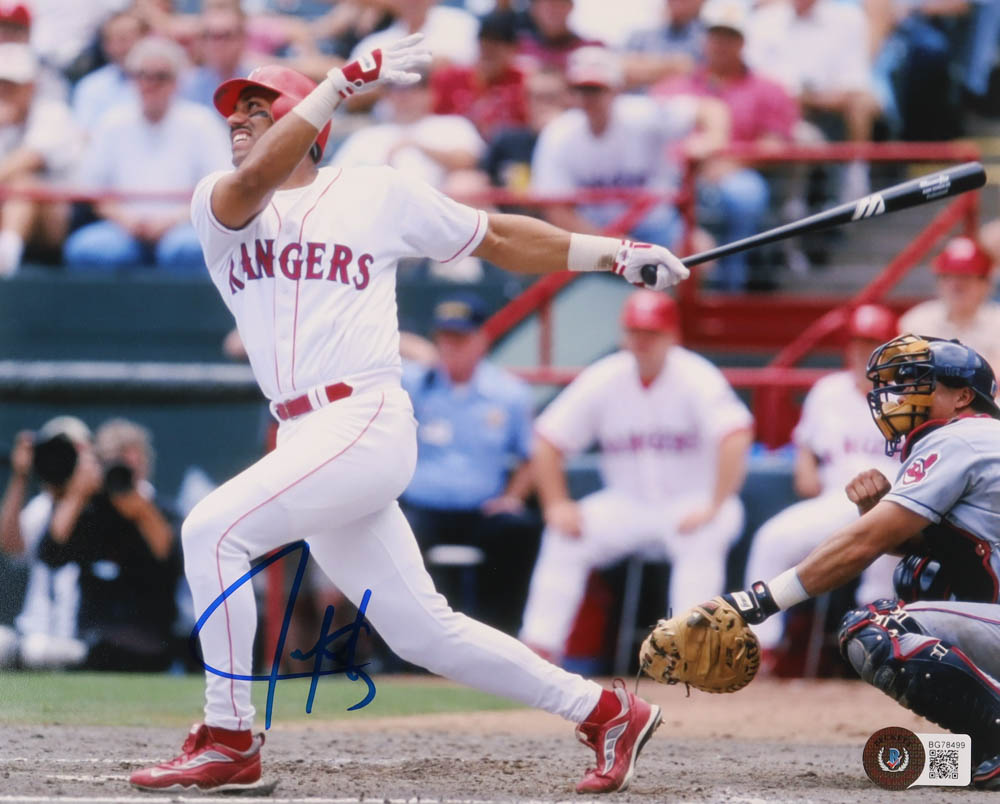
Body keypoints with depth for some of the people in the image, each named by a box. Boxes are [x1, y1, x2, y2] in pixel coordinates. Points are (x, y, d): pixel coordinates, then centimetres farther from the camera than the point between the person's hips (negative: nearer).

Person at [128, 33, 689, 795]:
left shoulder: (377, 194, 8)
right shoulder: (219, 204, 14)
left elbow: (500, 237, 15)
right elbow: (254, 182, -10)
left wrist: (616, 253, 8)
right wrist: (345, 81, -14)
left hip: (366, 425, -5)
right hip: (306, 443, 5)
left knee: (213, 528, -21)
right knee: (422, 630, 7)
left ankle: (230, 741, -14)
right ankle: (605, 711, 19)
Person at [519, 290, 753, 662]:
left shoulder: (696, 378, -15)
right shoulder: (603, 380, -3)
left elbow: (735, 438, -29)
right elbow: (548, 441, 0)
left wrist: (714, 507, -35)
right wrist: (556, 504, -12)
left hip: (692, 503, -4)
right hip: (627, 505, 4)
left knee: (702, 538, -36)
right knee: (563, 536, -18)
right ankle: (537, 651, -17)